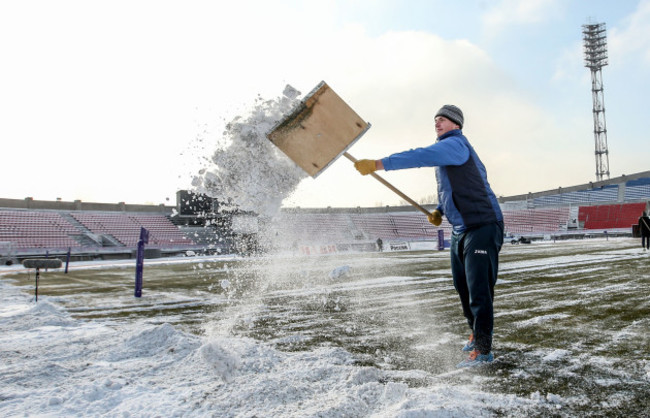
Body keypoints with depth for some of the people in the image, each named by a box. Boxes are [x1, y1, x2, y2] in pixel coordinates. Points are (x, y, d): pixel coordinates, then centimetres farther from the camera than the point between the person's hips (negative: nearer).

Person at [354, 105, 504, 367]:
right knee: (462, 285, 18)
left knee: (479, 289, -7)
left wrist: (377, 164, -34)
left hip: (482, 227, -10)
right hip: (460, 230, 10)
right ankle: (477, 331, 37)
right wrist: (440, 210, 11)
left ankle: (483, 350, 3)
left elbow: (420, 157, -31)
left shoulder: (455, 144, -15)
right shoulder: (445, 151, 17)